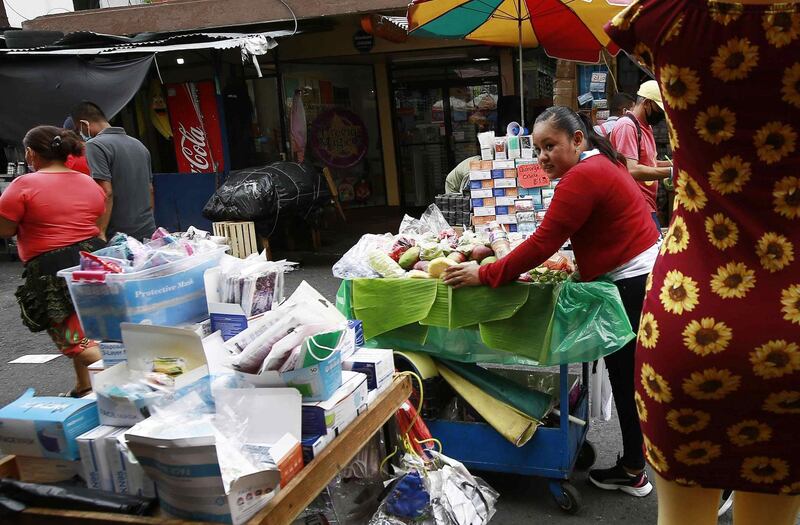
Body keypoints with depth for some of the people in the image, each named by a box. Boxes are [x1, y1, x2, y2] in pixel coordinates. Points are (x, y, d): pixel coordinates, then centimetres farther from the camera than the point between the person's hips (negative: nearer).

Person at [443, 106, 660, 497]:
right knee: (630, 376, 20)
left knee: (626, 379, 3)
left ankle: (632, 472, 19)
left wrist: (484, 275, -21)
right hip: (643, 277, 10)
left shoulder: (582, 176, -20)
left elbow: (543, 244, -24)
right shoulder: (602, 164, 14)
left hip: (633, 286, -10)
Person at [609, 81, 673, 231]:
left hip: (649, 207, 10)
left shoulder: (646, 126, 18)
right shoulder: (627, 126, -14)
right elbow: (631, 170, -23)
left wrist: (674, 163, 7)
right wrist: (671, 172, -22)